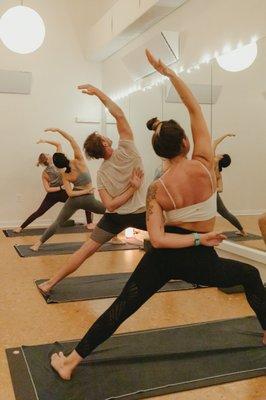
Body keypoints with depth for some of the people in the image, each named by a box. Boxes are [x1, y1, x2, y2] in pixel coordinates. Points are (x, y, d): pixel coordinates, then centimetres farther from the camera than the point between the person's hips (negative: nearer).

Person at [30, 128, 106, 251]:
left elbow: (70, 193, -10)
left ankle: (39, 243, 2)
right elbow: (72, 140, -16)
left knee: (58, 222, 8)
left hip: (74, 200, 2)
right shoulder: (78, 161, -11)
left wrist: (85, 191, -5)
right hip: (88, 199, -2)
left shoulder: (64, 175, -4)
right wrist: (58, 130, -22)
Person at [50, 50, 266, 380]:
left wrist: (197, 239, -10)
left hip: (164, 258, 1)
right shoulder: (204, 164, -12)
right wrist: (168, 72, -2)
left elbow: (157, 239, -18)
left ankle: (70, 362, 16)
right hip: (200, 262, 0)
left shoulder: (157, 189, -9)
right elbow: (194, 109, -5)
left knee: (120, 309, 8)